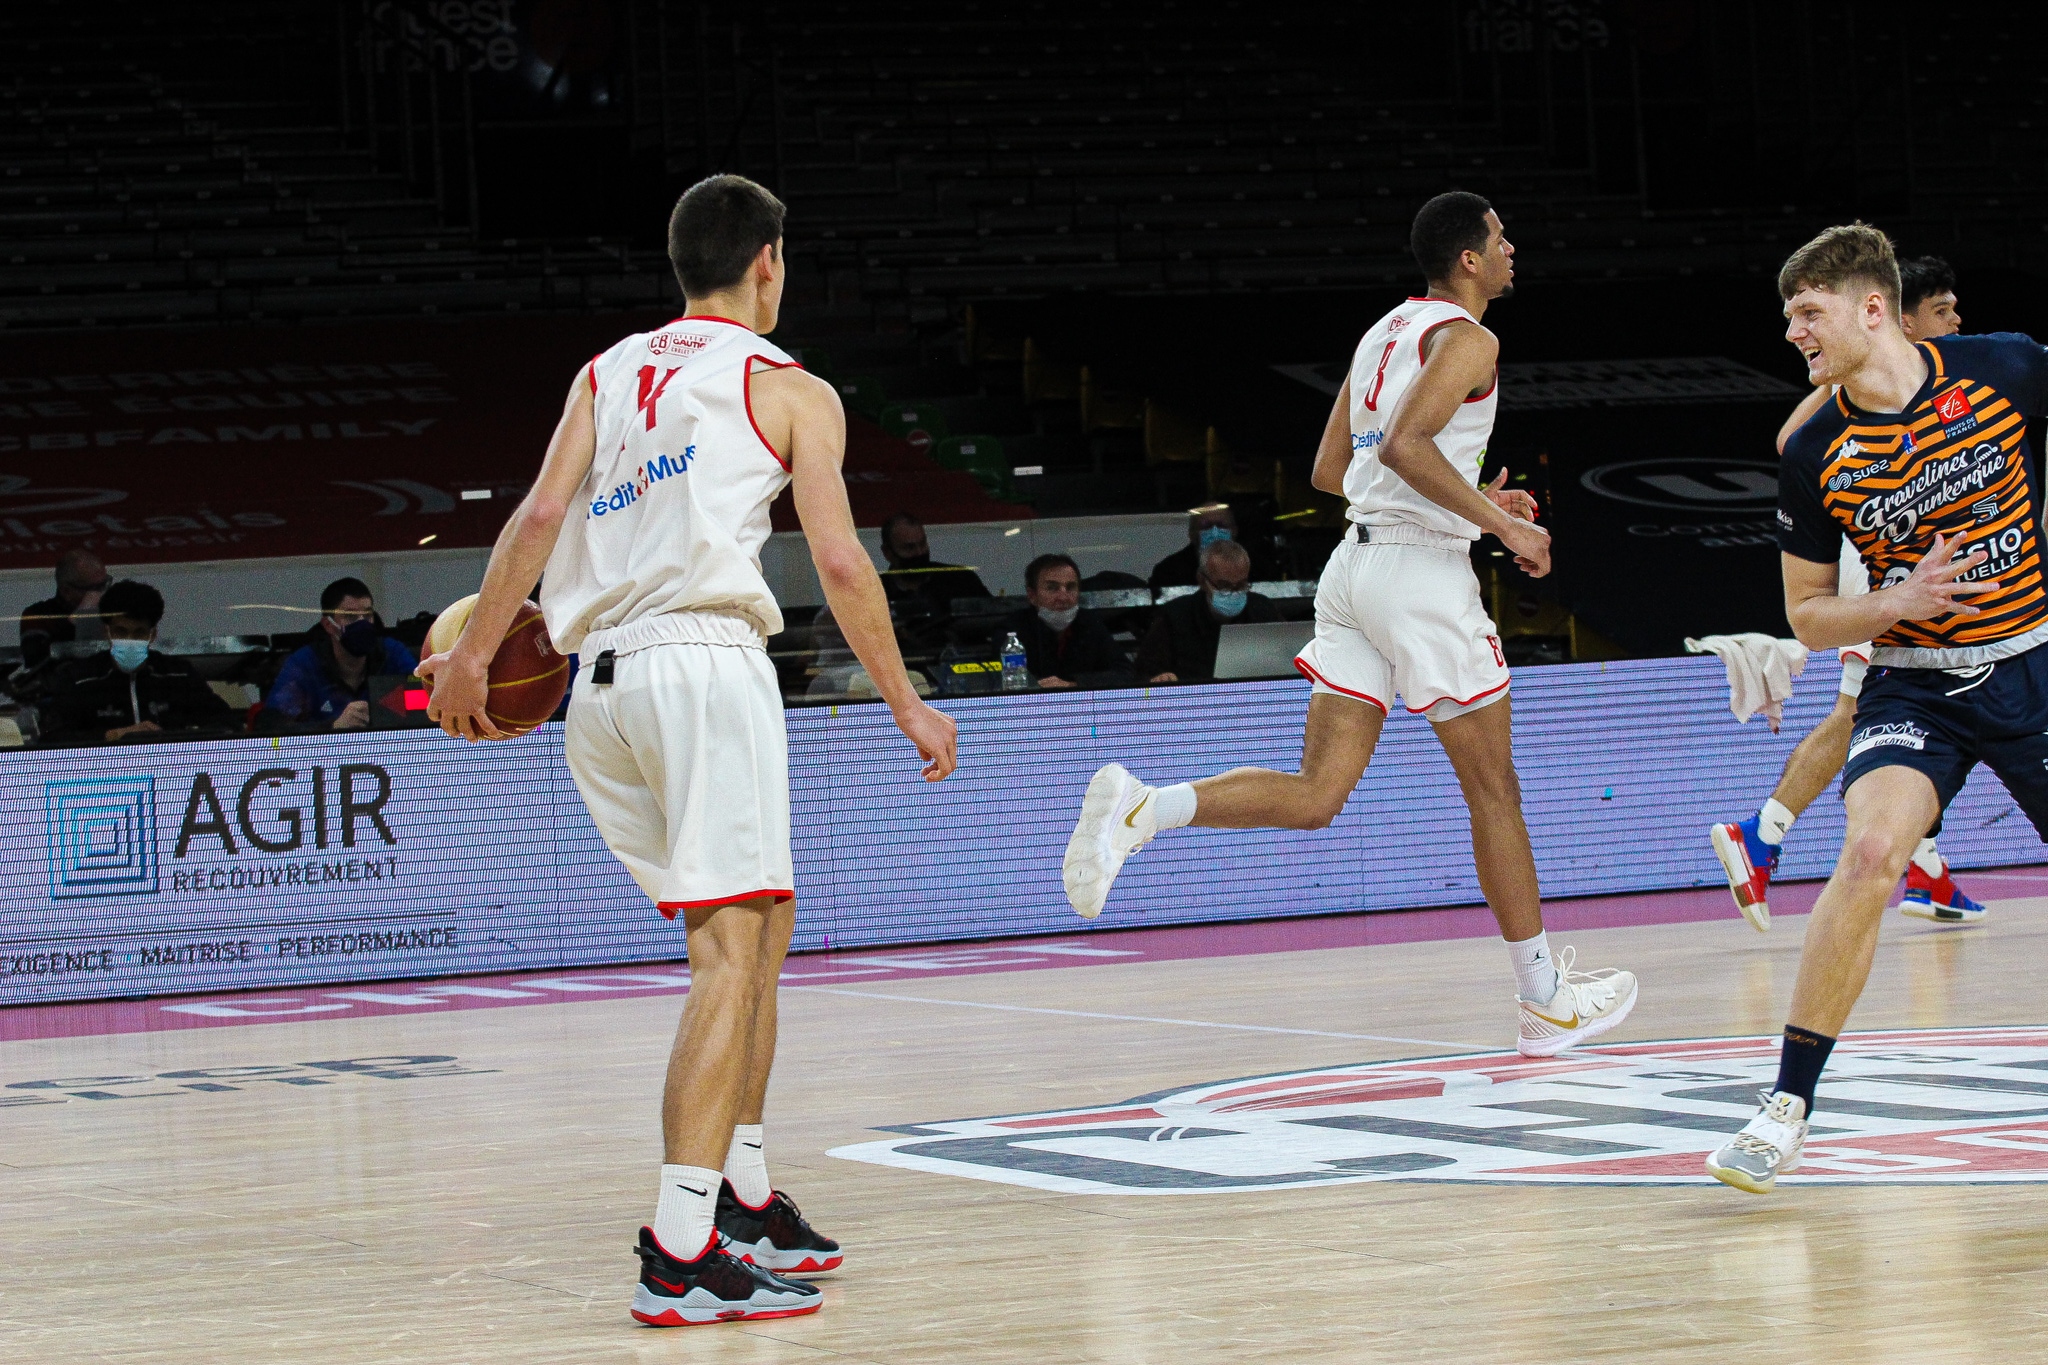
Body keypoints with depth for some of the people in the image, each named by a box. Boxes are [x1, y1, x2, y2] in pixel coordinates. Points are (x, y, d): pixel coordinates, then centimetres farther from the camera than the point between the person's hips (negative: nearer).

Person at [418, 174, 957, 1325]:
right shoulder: (790, 389, 8)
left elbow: (542, 514, 6)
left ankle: (746, 1198, 26)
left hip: (602, 680, 6)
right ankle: (682, 1257, -24)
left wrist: (474, 655, 10)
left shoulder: (606, 375, 20)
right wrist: (909, 707, 7)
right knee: (731, 950, -12)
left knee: (760, 925, 21)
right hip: (705, 658, -6)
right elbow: (839, 560, 0)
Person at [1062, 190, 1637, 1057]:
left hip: (1356, 560, 8)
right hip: (1421, 567, -8)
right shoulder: (1466, 338, -7)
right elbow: (1405, 444, -23)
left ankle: (1139, 810, -19)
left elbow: (1329, 471, 22)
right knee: (1493, 790, 5)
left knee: (1316, 795, 0)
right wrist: (1500, 525, -16)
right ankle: (1544, 1001, 14)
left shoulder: (1387, 332, 20)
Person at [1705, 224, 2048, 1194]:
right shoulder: (1815, 456, -6)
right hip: (1914, 687, -1)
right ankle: (1788, 1105, -19)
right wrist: (1901, 601, -16)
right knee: (1870, 851, -24)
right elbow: (1809, 614, 2)